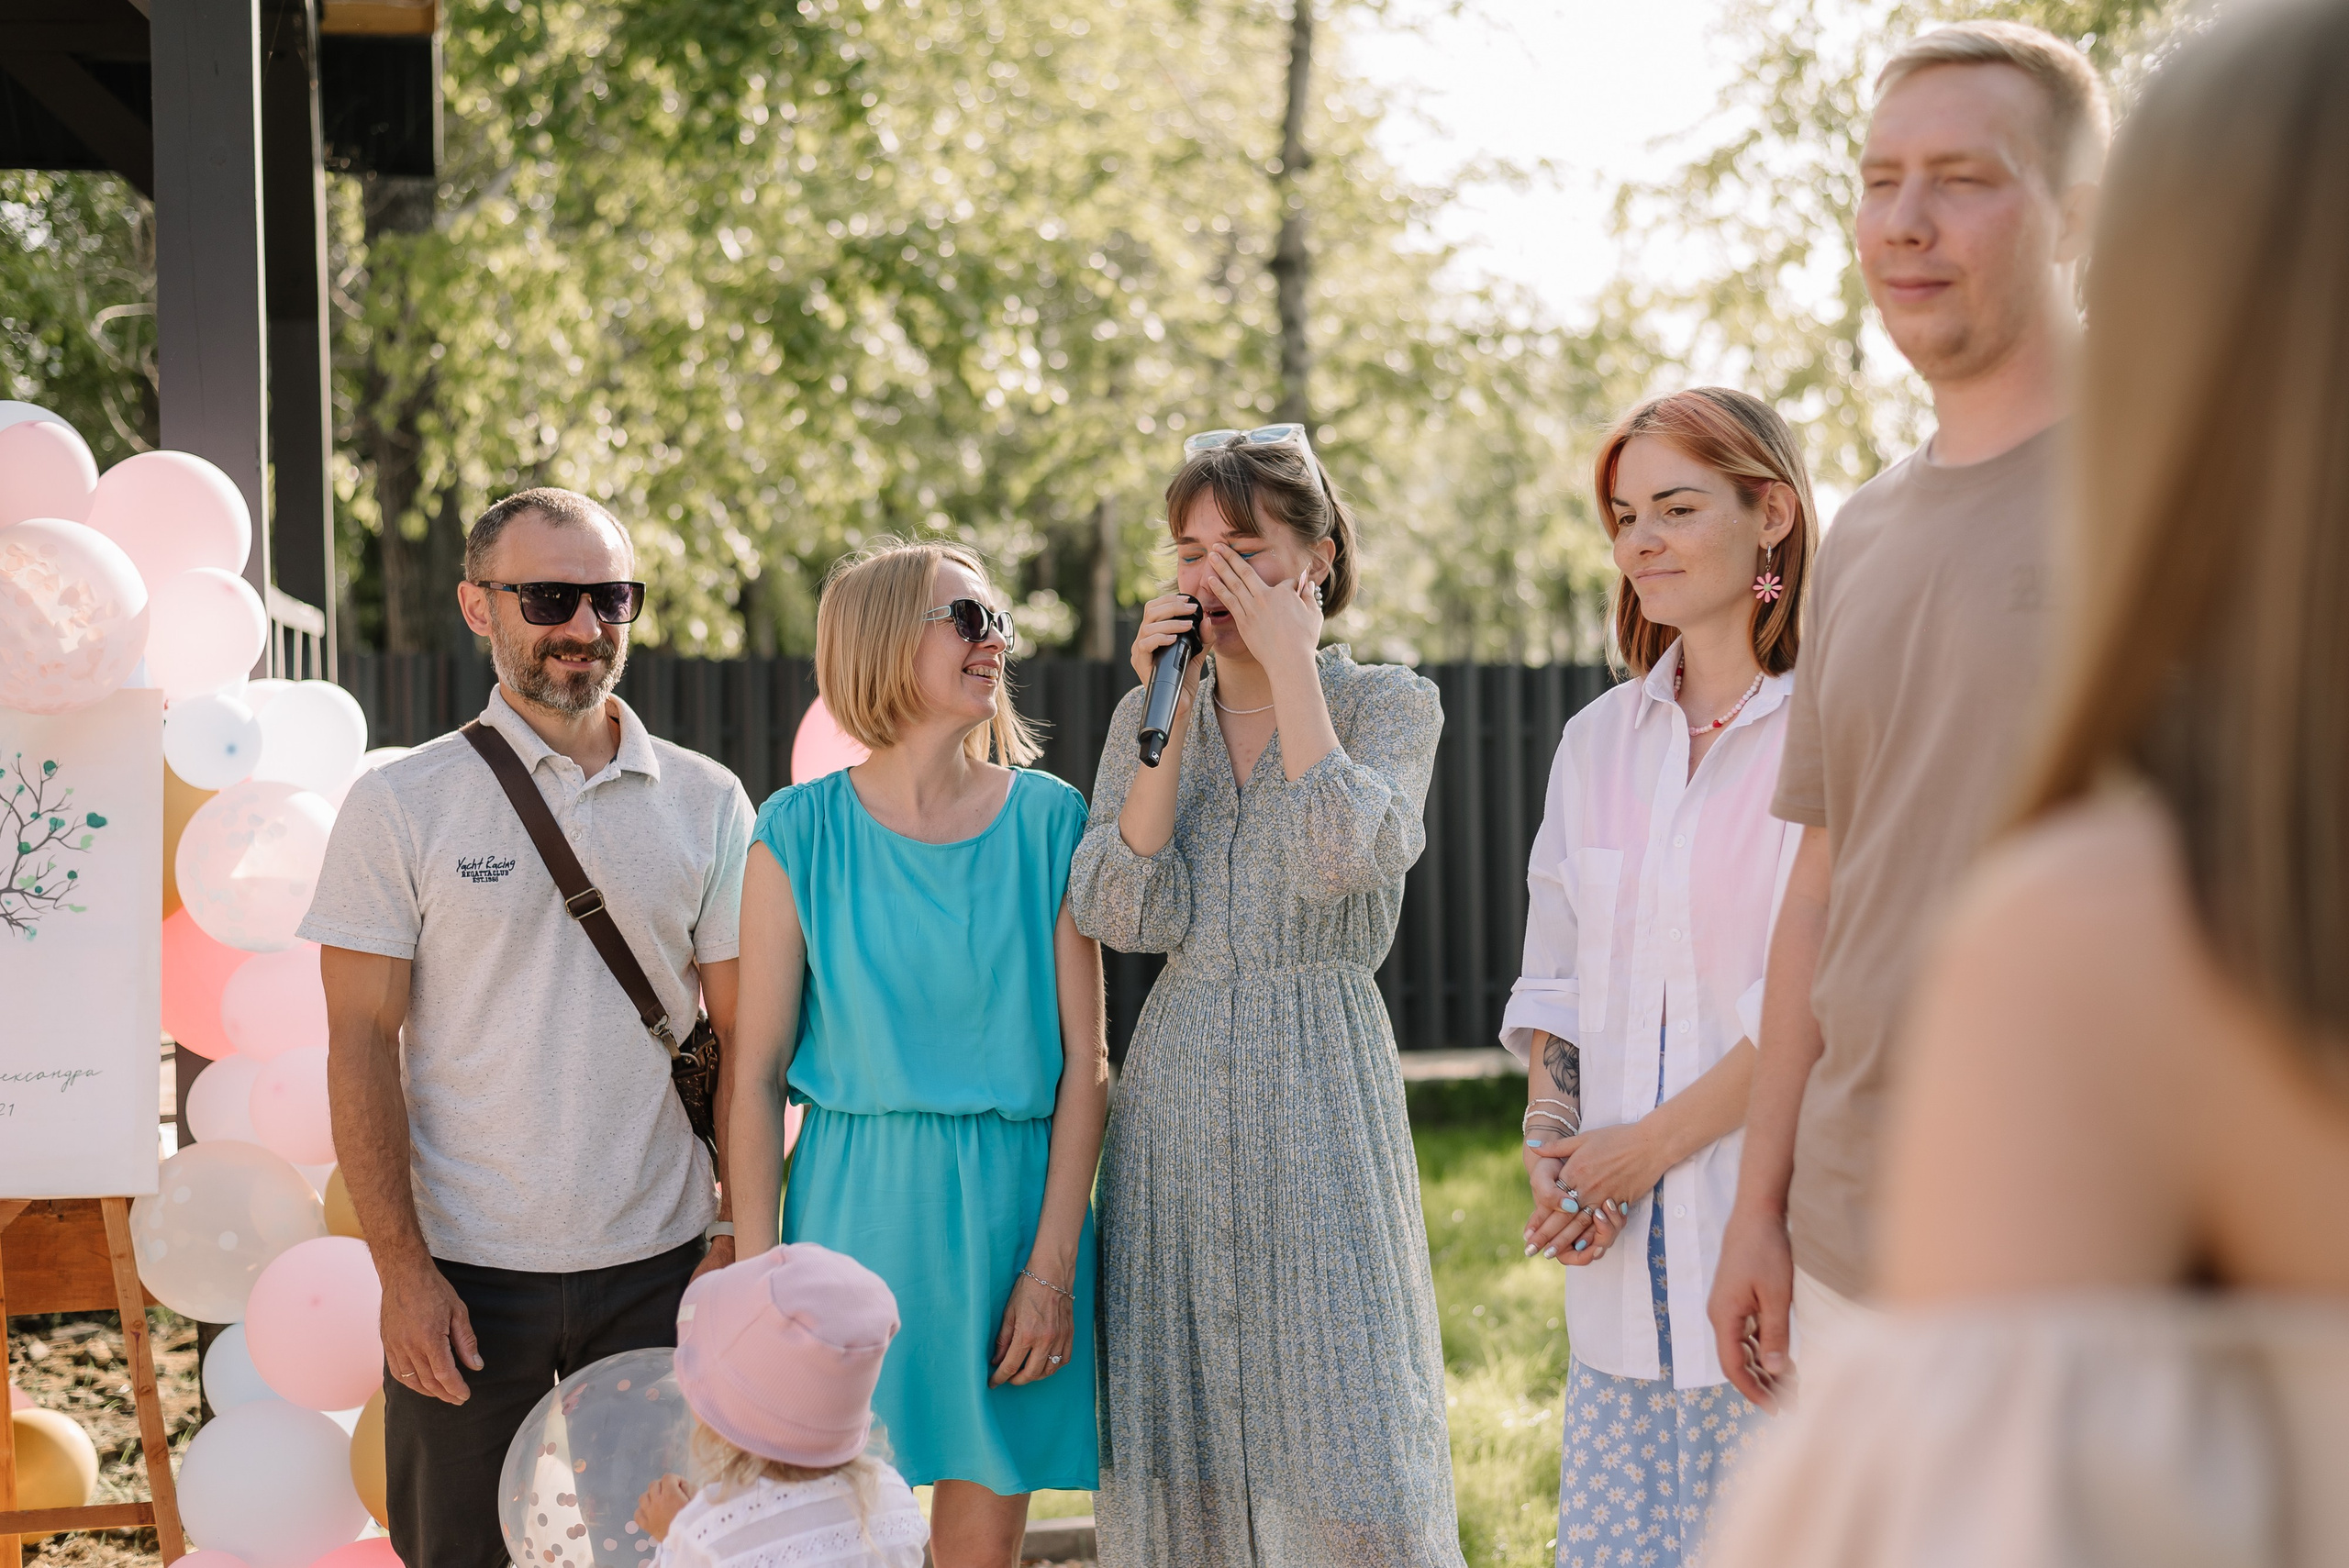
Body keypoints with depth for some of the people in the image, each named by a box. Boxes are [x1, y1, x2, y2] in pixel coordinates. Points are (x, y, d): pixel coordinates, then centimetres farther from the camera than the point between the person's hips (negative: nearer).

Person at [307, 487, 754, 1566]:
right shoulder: (403, 805, -2)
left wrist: (745, 1235, 0)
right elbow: (361, 1047, -4)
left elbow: (745, 1037, 8)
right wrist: (402, 1269, -10)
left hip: (657, 1271, 2)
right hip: (466, 1274, -2)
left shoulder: (706, 803, 5)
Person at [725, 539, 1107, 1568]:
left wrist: (1054, 1263, -7)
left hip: (1016, 1203, 1)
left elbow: (1085, 1060, 0)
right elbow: (757, 1074, -2)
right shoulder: (801, 833, -3)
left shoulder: (1049, 821, 1)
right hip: (856, 1209, -1)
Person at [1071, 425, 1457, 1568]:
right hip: (1177, 1097, 3)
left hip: (1322, 1093, -3)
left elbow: (1342, 857, -20)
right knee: (1177, 1447, 4)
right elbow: (1121, 914, -3)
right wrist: (1169, 721, -8)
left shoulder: (1390, 706, 1)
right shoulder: (1149, 715, 10)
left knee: (1343, 1452, -7)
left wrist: (1290, 660, -13)